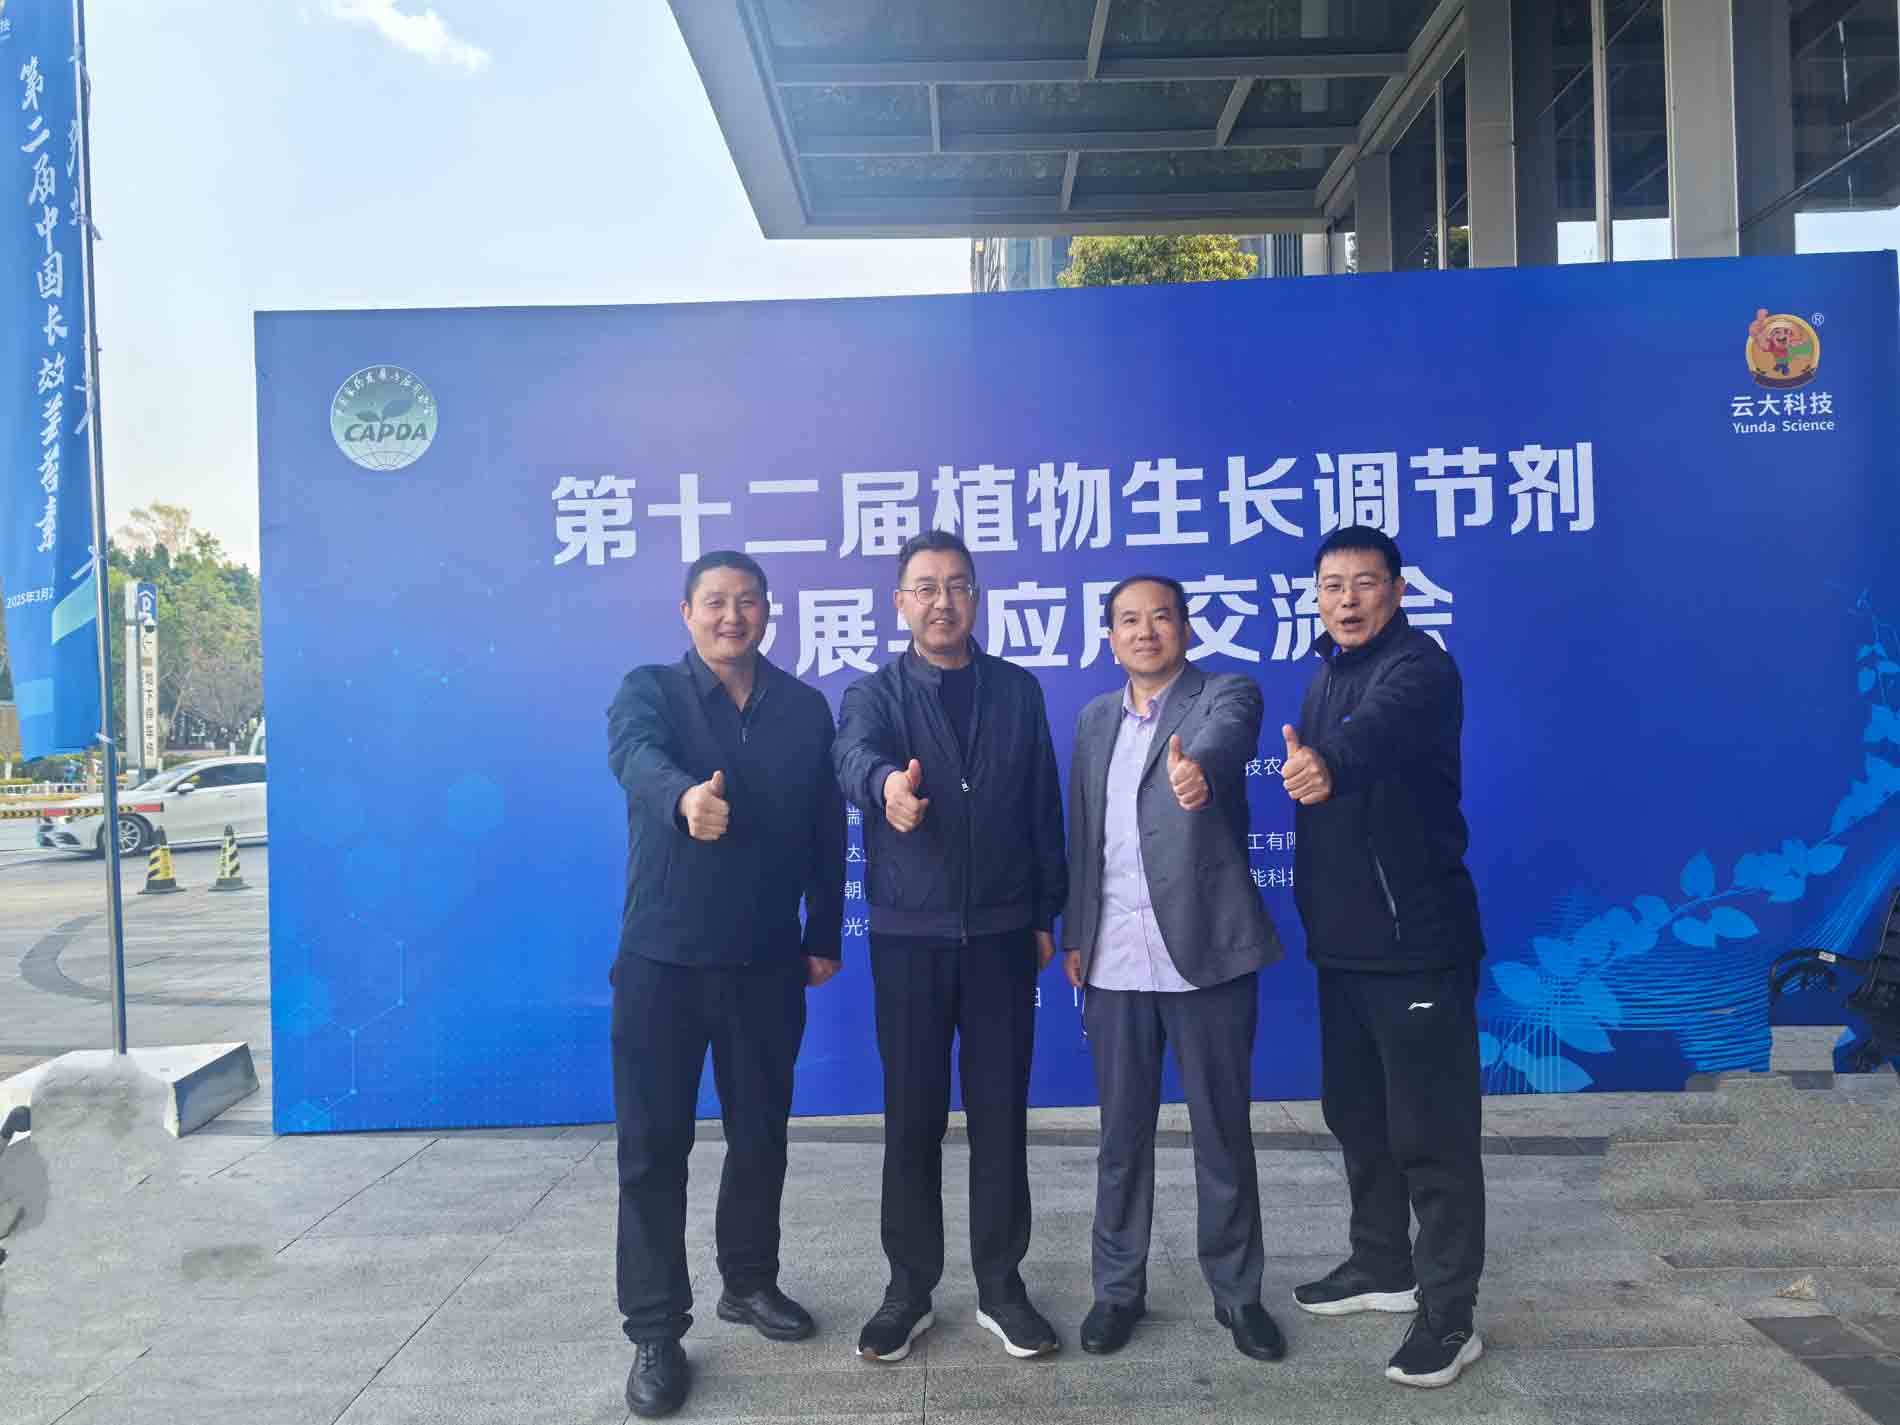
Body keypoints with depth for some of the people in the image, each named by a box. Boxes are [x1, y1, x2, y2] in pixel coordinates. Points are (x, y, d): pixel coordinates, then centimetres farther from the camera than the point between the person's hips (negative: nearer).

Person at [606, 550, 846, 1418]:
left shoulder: (804, 708, 6)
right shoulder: (650, 689, -2)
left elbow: (826, 832, 8)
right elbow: (634, 753, -26)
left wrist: (823, 937, 7)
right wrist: (684, 797, -48)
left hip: (767, 962, 3)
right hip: (663, 958, -2)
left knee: (761, 1135, 14)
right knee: (654, 1146, 2)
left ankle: (749, 1282, 34)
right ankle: (655, 1331, 14)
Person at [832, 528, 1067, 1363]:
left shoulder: (1019, 691, 7)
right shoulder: (873, 693, 0)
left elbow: (1044, 809, 8)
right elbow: (855, 758, -24)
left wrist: (1046, 914, 5)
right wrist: (887, 787, -47)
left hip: (1002, 934, 1)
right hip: (909, 937, -1)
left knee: (1000, 1112, 8)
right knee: (912, 1117, 7)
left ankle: (1000, 1286, 22)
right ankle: (909, 1289, 22)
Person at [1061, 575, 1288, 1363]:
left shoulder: (1228, 695, -2)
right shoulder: (1094, 718, 13)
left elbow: (1222, 745, -27)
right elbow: (1082, 835, 14)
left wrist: (1198, 772, -49)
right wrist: (1074, 935, 10)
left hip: (1207, 952, -3)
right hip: (1117, 961, 4)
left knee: (1224, 1131, 9)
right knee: (1121, 1134, 12)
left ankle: (1237, 1291, 26)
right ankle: (1117, 1287, 27)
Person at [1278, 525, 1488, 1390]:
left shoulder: (1420, 669, -14)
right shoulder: (1328, 675, 12)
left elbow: (1376, 730, -38)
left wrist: (1327, 762, -58)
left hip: (1418, 938, -8)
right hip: (1344, 938, 8)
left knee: (1431, 1131, -1)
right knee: (1355, 1114, 18)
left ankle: (1449, 1315, 12)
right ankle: (1382, 1266, 35)